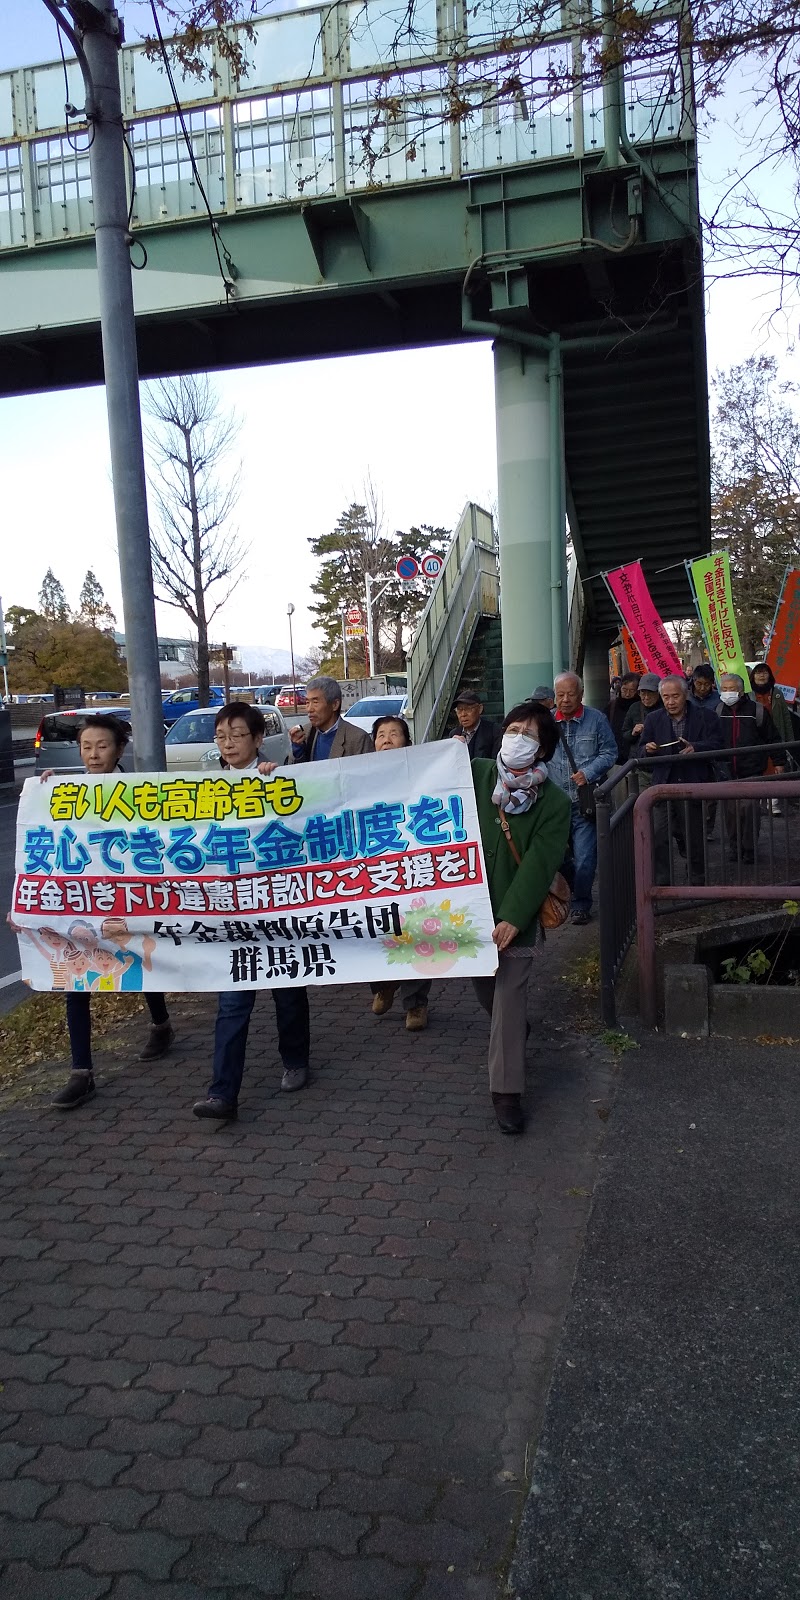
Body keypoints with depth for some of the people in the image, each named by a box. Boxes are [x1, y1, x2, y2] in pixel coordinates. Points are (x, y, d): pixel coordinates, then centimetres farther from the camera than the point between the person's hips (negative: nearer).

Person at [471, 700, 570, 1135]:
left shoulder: (553, 803, -8)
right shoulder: (475, 774, 0)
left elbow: (538, 866, -14)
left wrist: (513, 917, -22)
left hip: (516, 915, -3)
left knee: (510, 999, -3)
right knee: (483, 986, 19)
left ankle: (506, 1091, 7)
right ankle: (514, 1034, 50)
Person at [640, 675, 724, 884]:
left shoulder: (706, 717, 2)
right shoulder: (653, 719, 9)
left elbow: (716, 745, -7)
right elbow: (642, 749, 10)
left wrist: (695, 748, -26)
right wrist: (648, 749, -14)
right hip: (664, 786, 2)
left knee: (694, 836, 7)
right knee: (659, 837, -5)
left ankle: (696, 880, 21)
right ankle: (661, 881, 4)